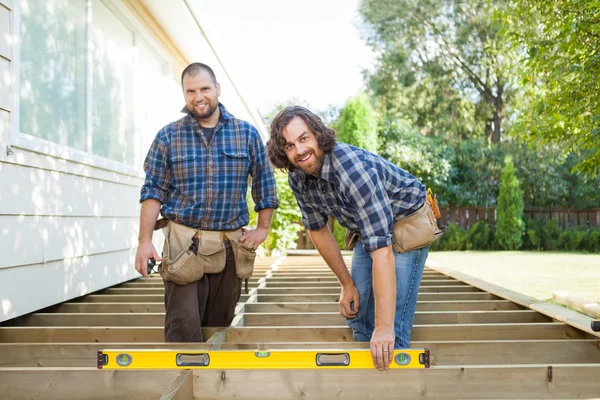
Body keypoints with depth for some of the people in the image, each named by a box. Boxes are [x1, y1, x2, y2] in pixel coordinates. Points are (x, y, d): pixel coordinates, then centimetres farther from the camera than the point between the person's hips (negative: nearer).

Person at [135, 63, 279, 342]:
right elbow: (153, 191, 0)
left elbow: (264, 183, 10)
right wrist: (145, 241, -7)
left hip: (230, 246, 2)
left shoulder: (247, 134, 5)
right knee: (183, 324, -8)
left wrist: (263, 228, 5)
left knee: (220, 325, 11)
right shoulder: (168, 137, 2)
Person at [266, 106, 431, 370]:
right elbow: (318, 230, 3)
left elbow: (381, 249, -41)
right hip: (367, 230, 7)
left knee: (392, 330, -14)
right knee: (357, 316, 12)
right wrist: (347, 284, 3)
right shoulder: (298, 178, -13)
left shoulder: (353, 169, -38)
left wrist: (384, 327, -42)